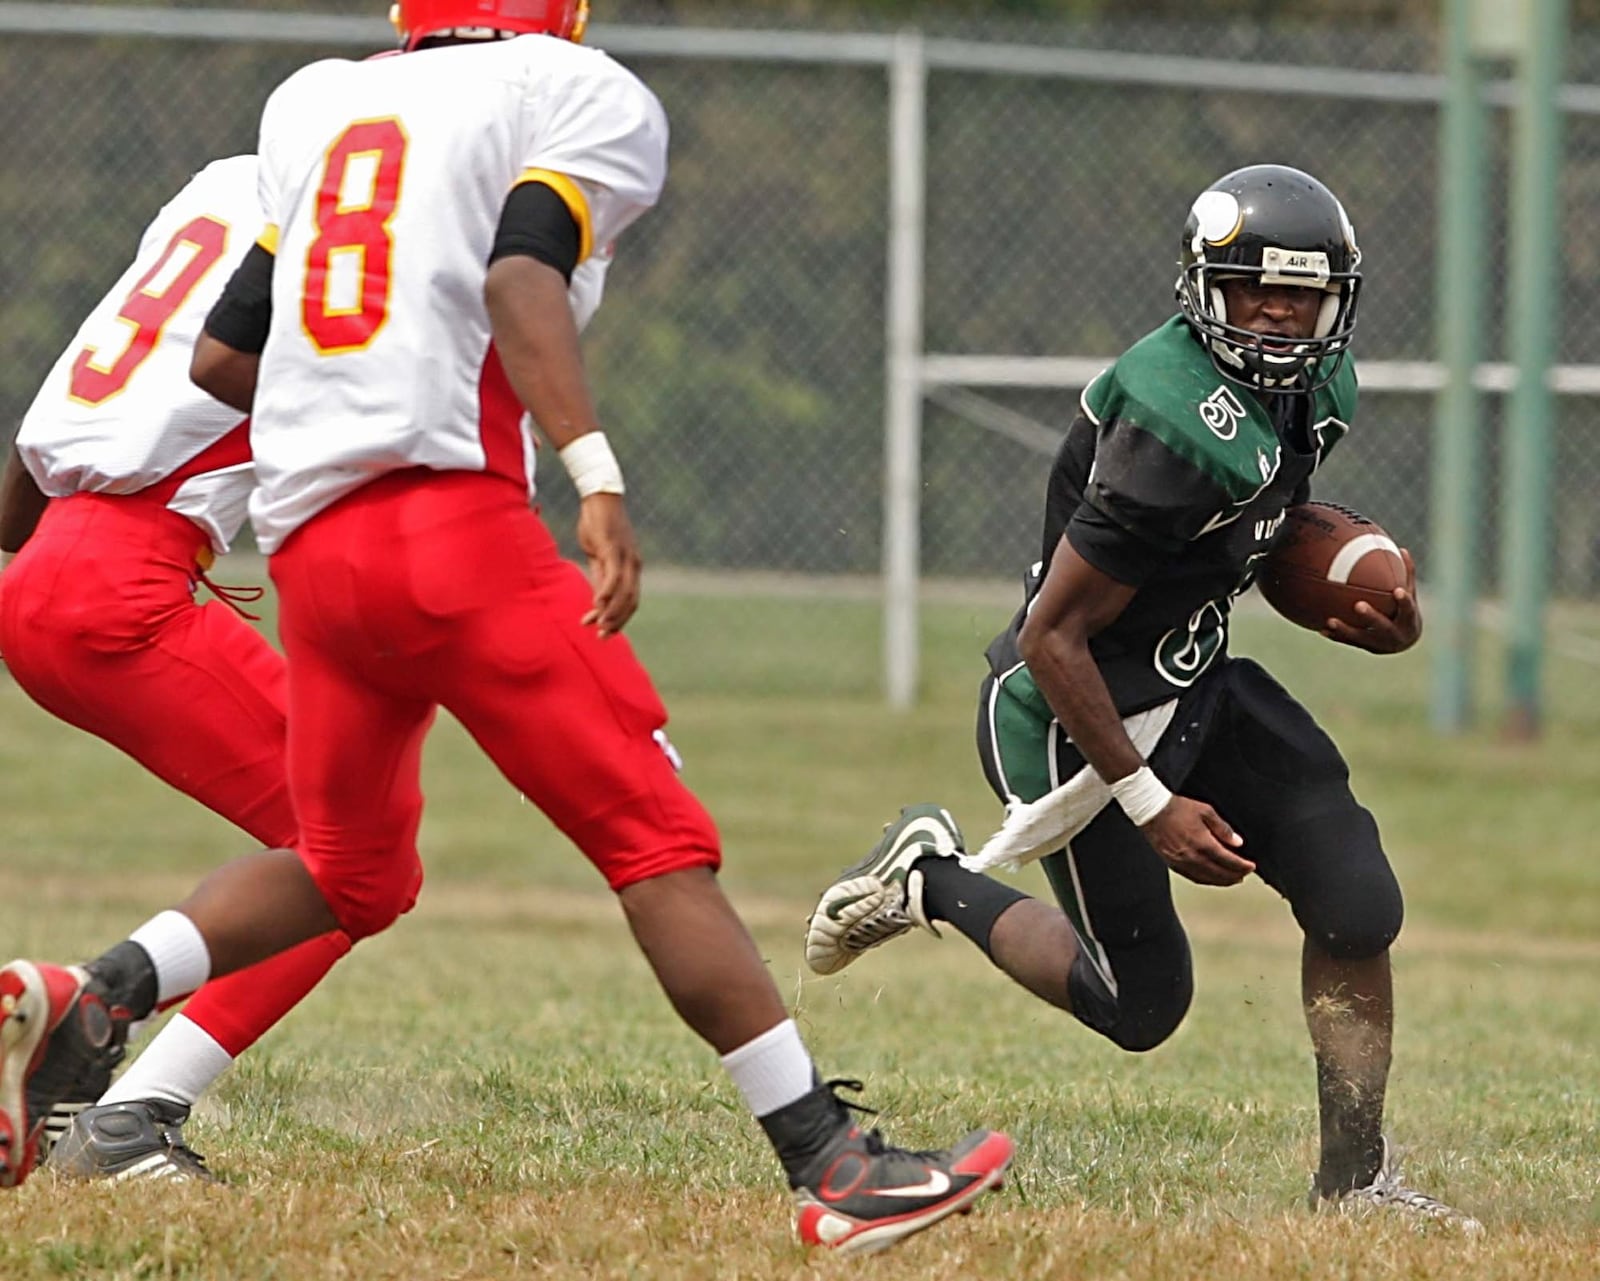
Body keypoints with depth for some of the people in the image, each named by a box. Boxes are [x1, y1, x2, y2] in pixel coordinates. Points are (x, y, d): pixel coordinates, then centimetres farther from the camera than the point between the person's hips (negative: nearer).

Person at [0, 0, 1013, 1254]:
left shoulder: (320, 108, 24)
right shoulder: (586, 100, 7)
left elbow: (220, 358, 23)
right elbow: (520, 275, -13)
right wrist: (596, 473, -22)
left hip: (307, 540, 7)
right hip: (448, 519, -7)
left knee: (350, 869, 23)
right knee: (660, 841, -5)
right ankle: (831, 1165, -10)